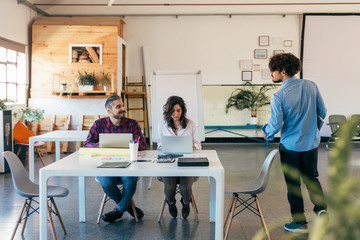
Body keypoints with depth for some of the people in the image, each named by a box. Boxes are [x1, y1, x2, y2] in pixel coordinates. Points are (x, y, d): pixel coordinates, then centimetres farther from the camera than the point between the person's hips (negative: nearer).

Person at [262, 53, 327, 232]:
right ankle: (321, 207, 7)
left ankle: (299, 222, 19)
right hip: (312, 143, 4)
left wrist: (266, 133, 6)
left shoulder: (278, 96, -20)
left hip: (290, 146, -4)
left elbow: (275, 125, -17)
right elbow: (322, 112, 5)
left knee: (293, 183, 10)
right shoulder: (310, 86, -5)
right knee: (312, 177, 23)